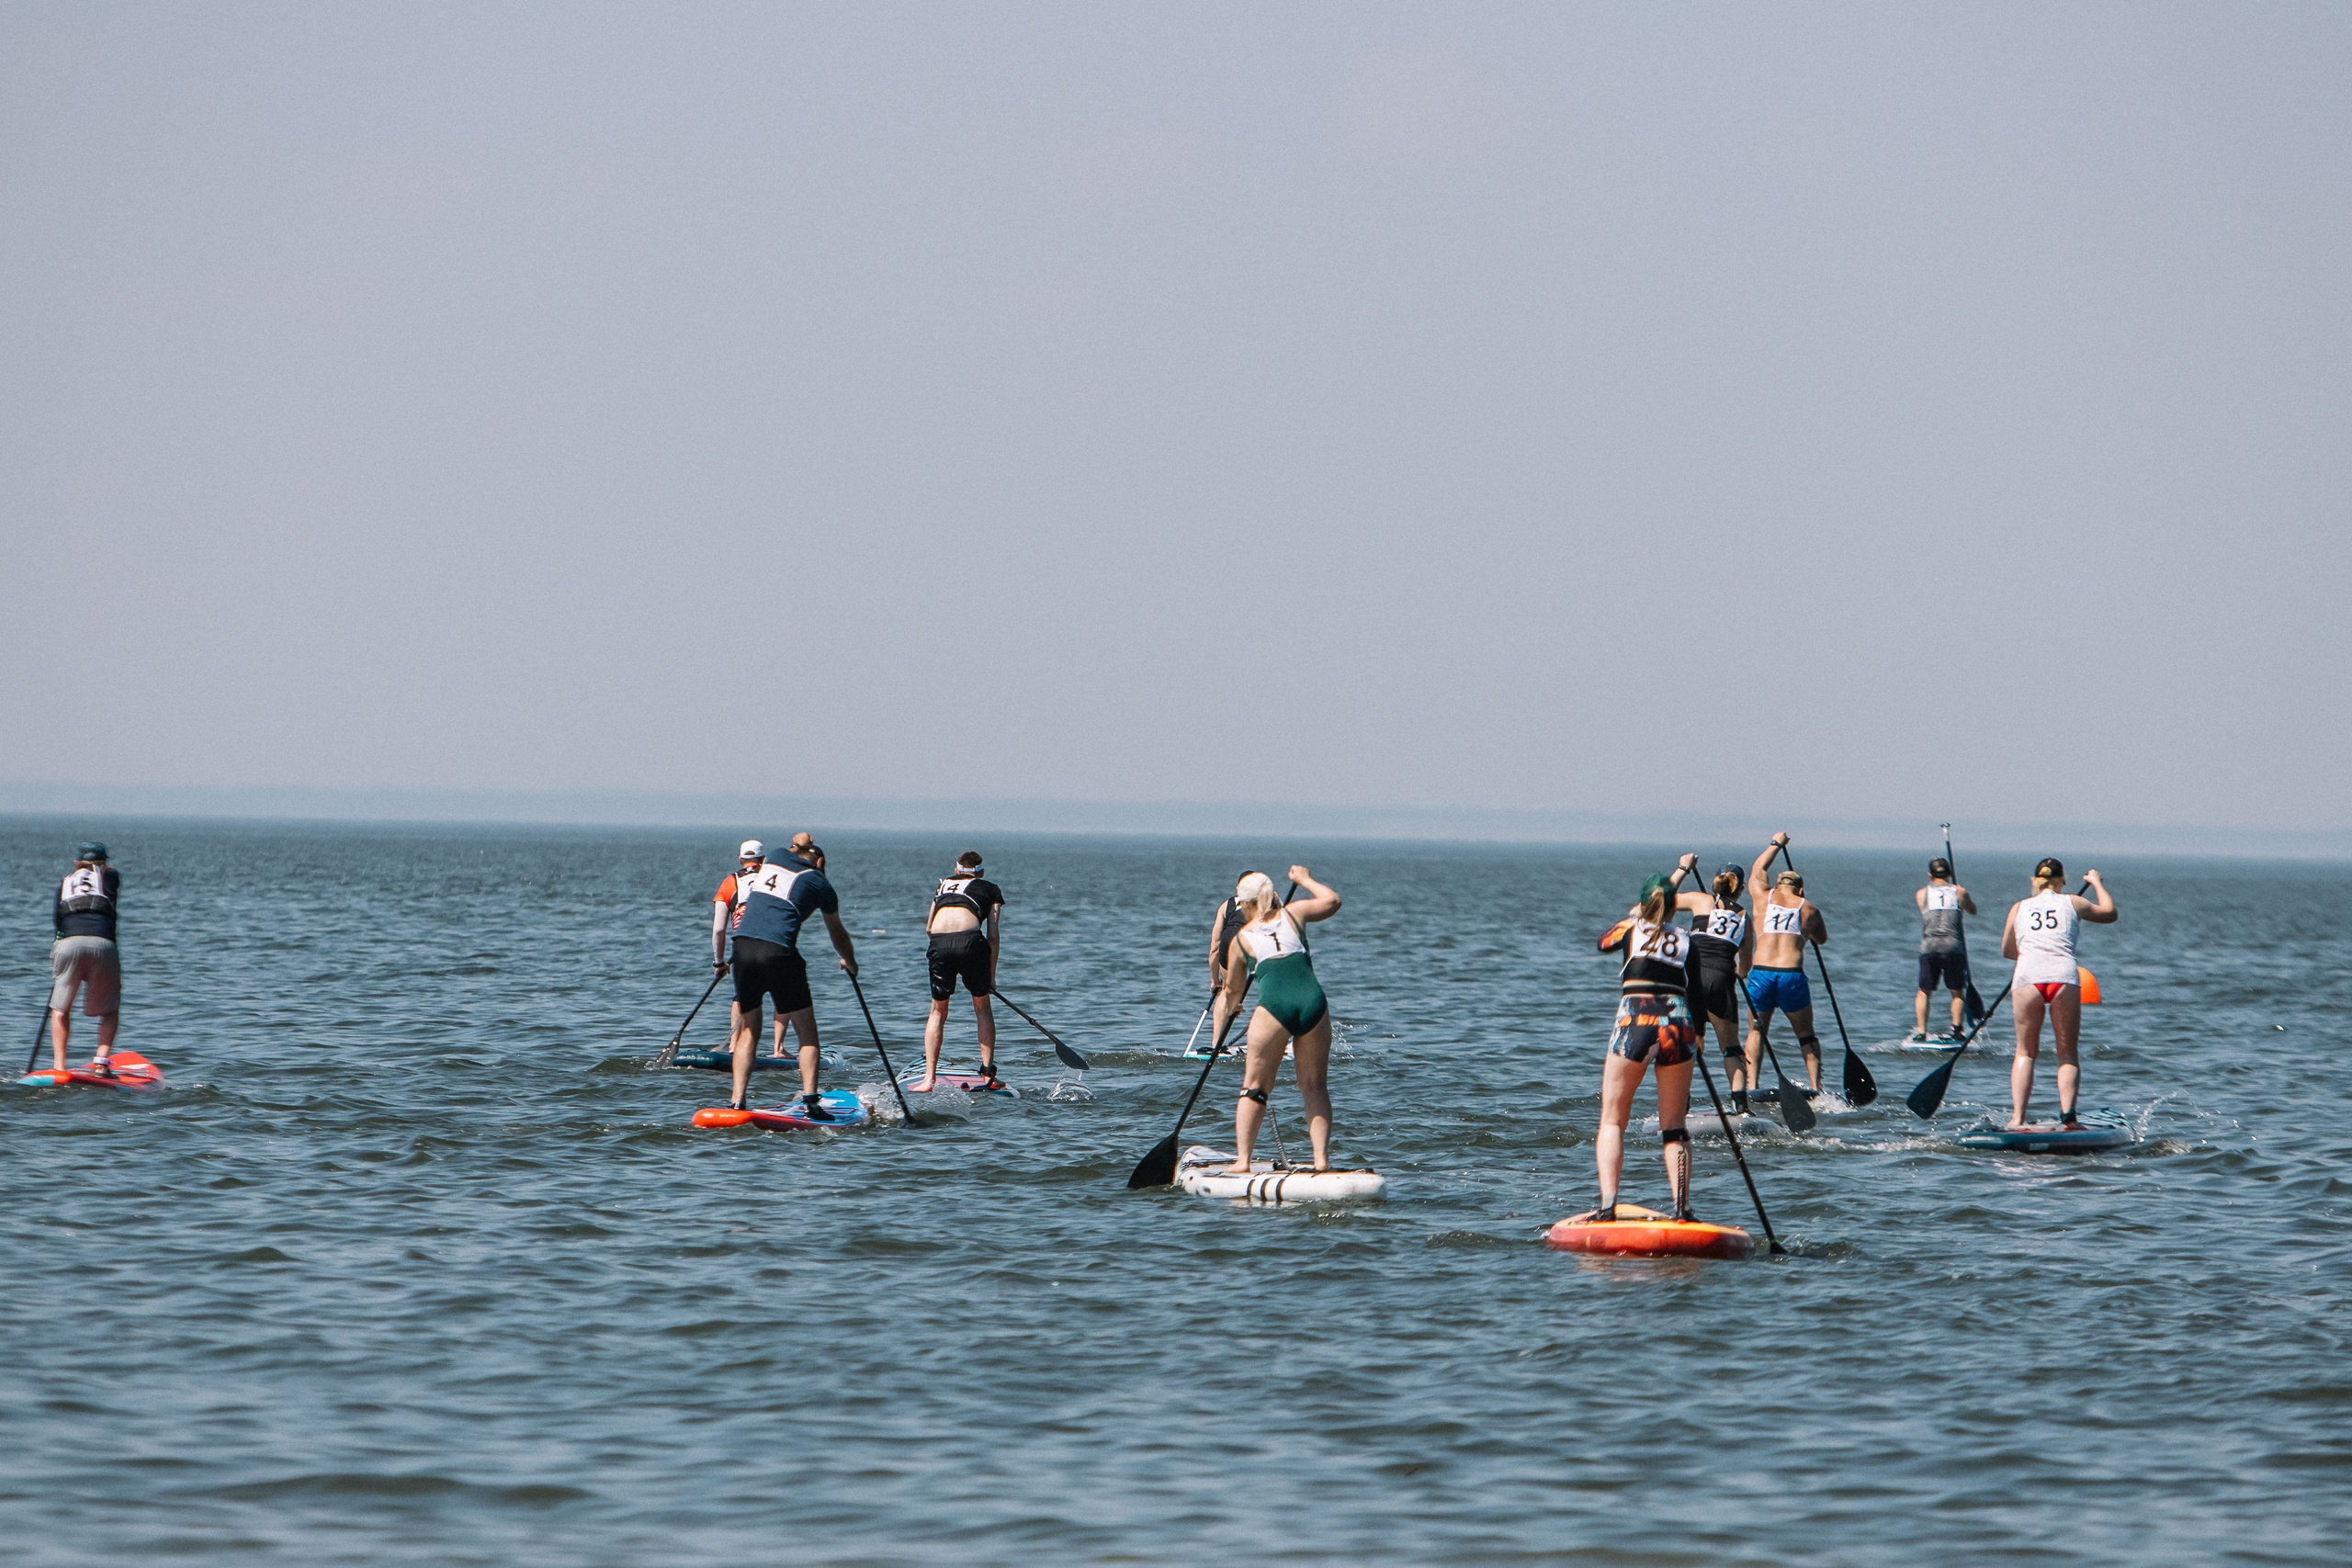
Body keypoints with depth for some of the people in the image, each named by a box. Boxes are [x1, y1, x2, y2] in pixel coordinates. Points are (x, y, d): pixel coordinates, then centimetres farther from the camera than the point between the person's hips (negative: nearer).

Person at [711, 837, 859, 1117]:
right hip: (779, 952, -4)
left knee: (748, 1030, 14)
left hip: (743, 947, 4)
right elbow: (838, 934, 26)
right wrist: (850, 963, 44)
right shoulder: (820, 884, 12)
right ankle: (810, 1101, -5)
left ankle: (738, 1101, 5)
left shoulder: (774, 862, 21)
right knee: (807, 1032, 6)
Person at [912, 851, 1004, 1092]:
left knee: (938, 1011, 16)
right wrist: (991, 976, 19)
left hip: (939, 945, 2)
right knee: (982, 1007, 17)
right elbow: (993, 936, 13)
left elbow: (929, 928, 30)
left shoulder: (943, 884, 31)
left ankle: (929, 1078, 8)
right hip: (970, 941, -2)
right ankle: (988, 1074, 13)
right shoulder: (991, 889, 22)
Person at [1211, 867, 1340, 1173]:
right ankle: (1322, 1159, 4)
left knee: (1254, 1087, 9)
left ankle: (1242, 1160, 2)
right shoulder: (1294, 913, 16)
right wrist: (1305, 879, 49)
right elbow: (1332, 900, 33)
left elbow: (1233, 990, 28)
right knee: (1314, 1087, 13)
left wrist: (1228, 1008, 50)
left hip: (1274, 1006, -2)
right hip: (1314, 1001, 2)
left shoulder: (1241, 939, 15)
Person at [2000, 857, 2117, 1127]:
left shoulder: (2019, 908, 19)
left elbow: (2007, 951, 29)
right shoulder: (2072, 903, 16)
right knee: (2068, 1054, 6)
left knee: (2025, 1052, 12)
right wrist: (2097, 883, 52)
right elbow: (2109, 913, 35)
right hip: (2063, 975, -1)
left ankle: (2017, 1117, 0)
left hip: (2027, 977, 1)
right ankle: (2068, 1115, -12)